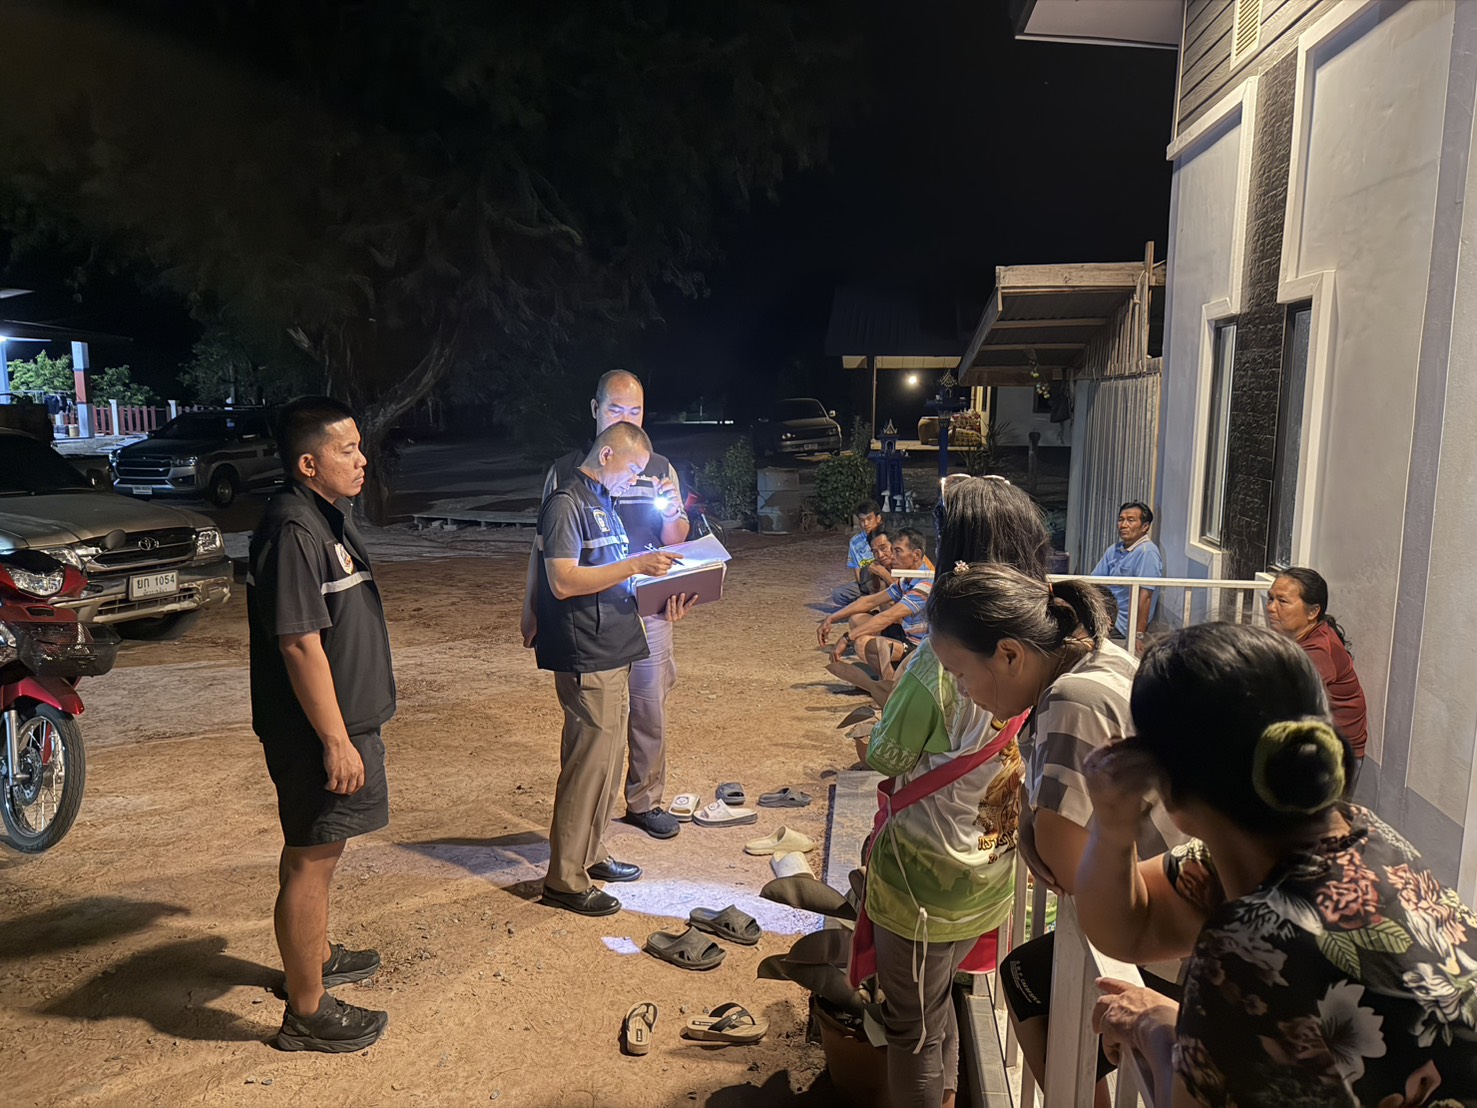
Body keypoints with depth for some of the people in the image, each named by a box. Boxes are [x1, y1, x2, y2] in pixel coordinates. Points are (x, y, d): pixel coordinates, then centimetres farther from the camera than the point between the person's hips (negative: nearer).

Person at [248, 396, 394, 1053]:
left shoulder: (329, 517, 10)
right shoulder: (293, 530, -23)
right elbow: (301, 646, -25)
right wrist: (337, 741, -23)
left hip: (346, 717, 10)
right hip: (318, 729, -10)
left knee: (319, 851, 24)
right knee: (310, 862, 2)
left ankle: (316, 956, 43)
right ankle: (307, 1013, 15)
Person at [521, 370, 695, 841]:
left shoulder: (658, 469, 8)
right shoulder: (566, 471, 2)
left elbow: (674, 543, 6)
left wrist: (673, 513, -16)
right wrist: (532, 610, 5)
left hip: (648, 611, 2)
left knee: (650, 711, 8)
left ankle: (645, 800, 25)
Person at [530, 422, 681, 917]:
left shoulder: (603, 501, 18)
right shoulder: (566, 504, -13)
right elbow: (563, 582, -22)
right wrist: (635, 565, -23)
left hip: (612, 652, 10)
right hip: (586, 658, -10)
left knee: (606, 757, 16)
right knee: (590, 761, -6)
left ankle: (590, 854, 30)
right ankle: (565, 880, 5)